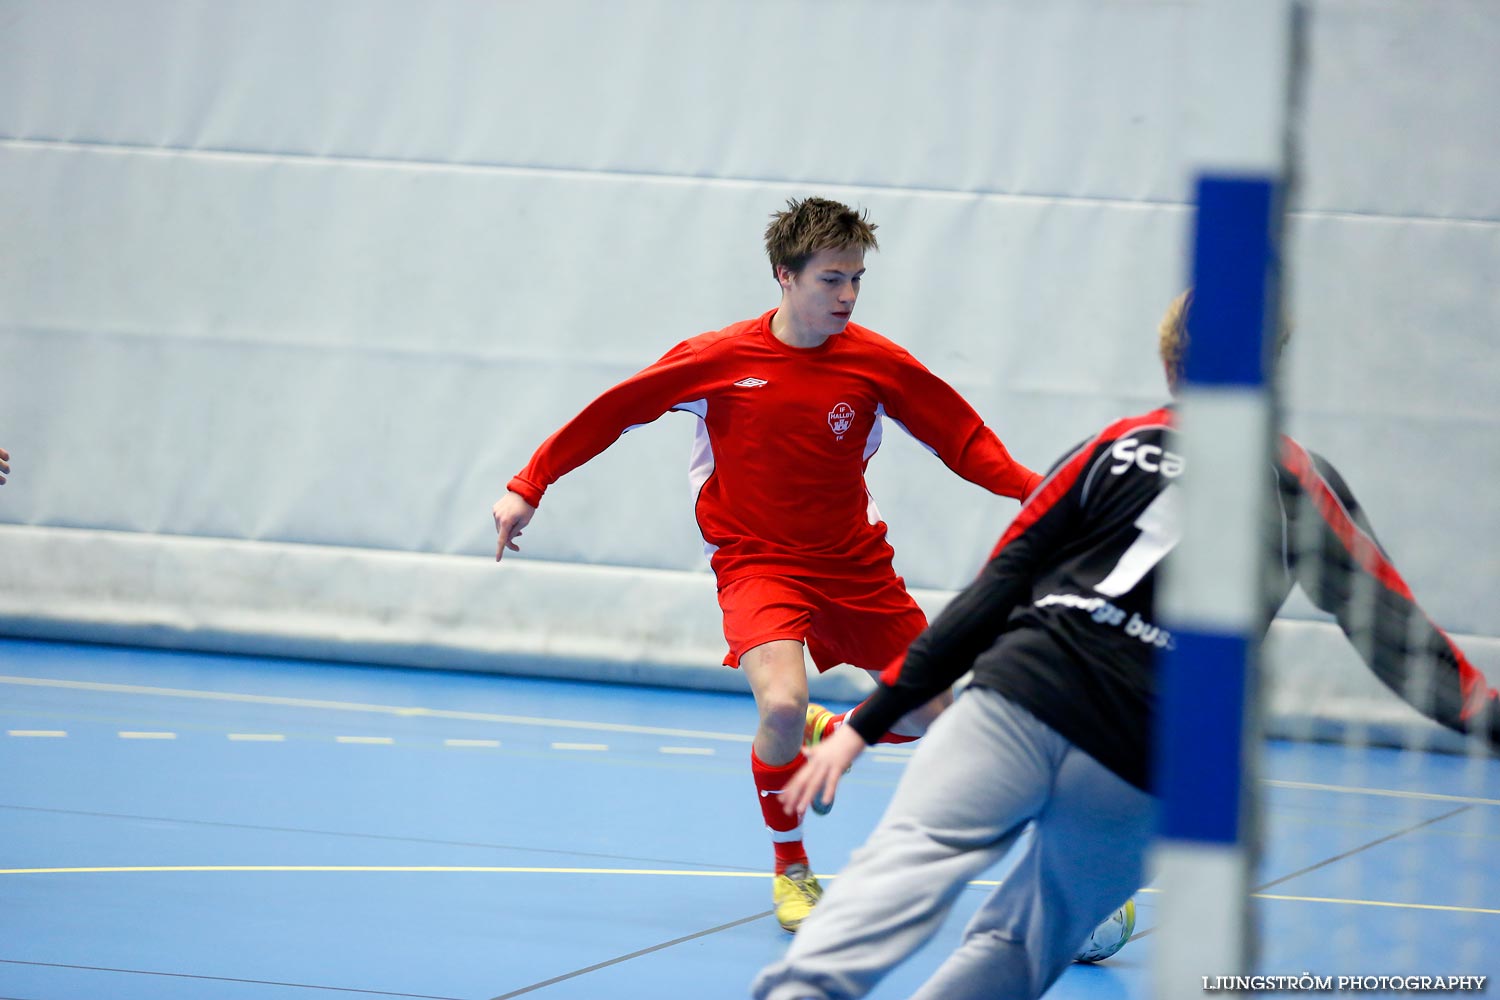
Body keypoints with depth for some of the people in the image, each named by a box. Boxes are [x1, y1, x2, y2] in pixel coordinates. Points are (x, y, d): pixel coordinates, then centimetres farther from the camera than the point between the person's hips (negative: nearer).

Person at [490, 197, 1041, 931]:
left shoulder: (875, 362, -9)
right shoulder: (718, 360, -13)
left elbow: (963, 439, -4)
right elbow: (611, 412, -3)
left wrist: (1035, 487, -20)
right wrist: (528, 487, -3)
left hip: (852, 561, 4)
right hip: (757, 561, -3)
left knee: (932, 714, 5)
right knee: (783, 703, -27)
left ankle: (821, 733, 38)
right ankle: (790, 870, -1)